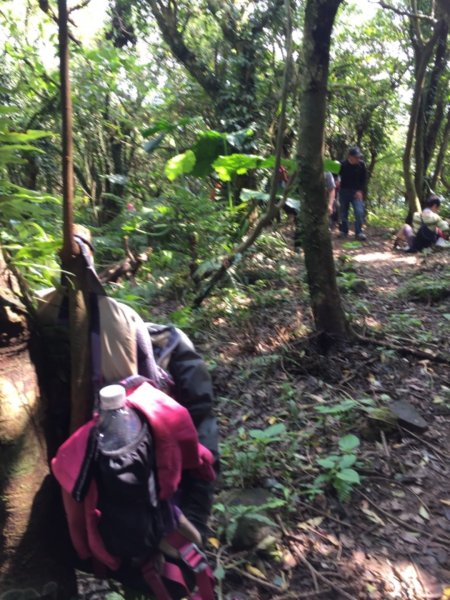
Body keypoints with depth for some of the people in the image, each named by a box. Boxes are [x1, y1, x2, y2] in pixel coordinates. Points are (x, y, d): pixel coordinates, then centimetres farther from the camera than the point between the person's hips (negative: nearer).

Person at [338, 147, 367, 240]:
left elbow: (364, 179, 2)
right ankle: (344, 231, 20)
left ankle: (359, 232, -6)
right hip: (344, 191, 0)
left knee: (359, 212, -12)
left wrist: (360, 190, -8)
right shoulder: (342, 164, -9)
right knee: (343, 212, 6)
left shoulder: (361, 164, -5)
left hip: (357, 192, 0)